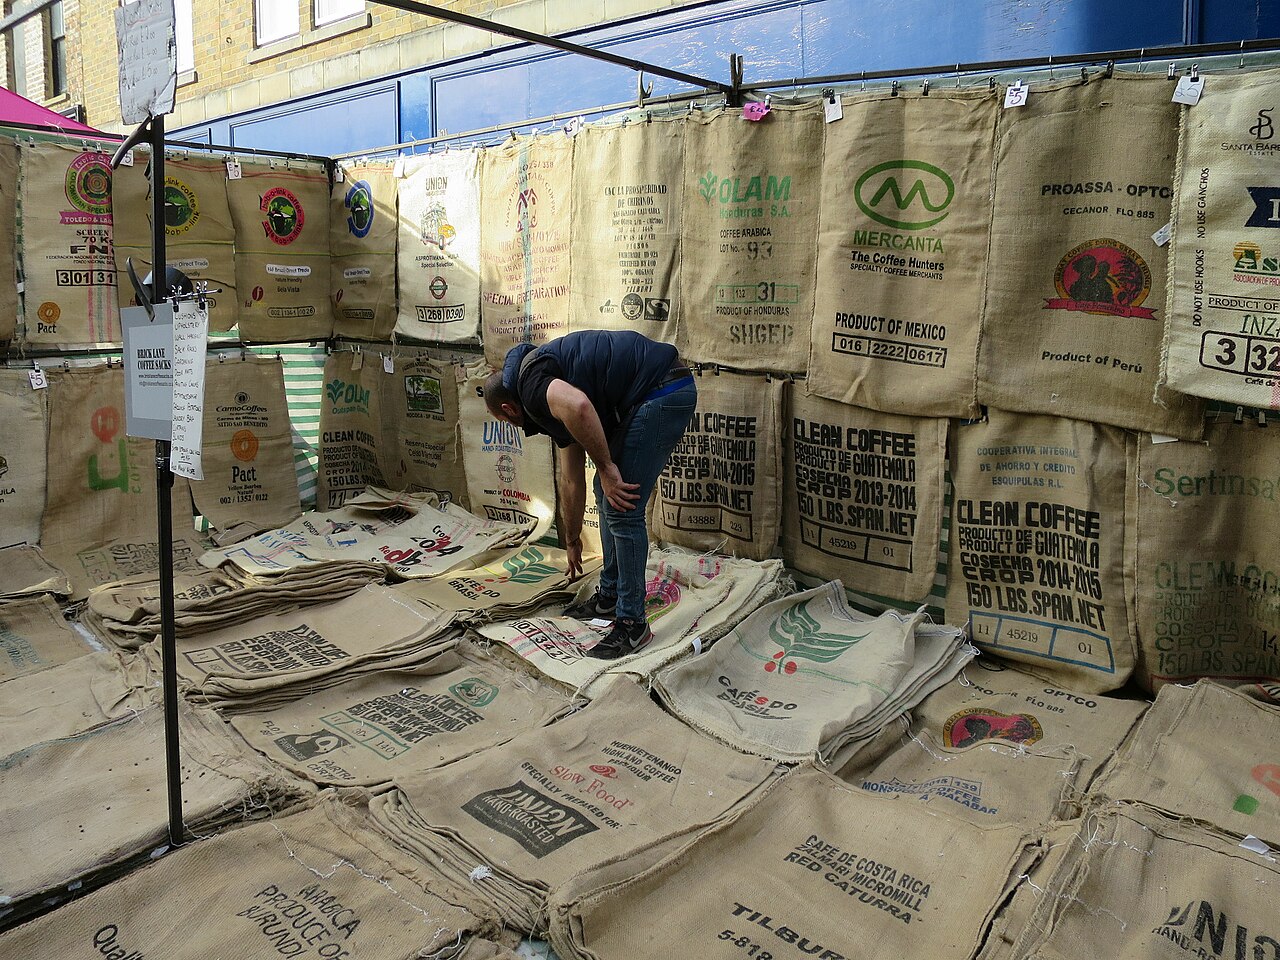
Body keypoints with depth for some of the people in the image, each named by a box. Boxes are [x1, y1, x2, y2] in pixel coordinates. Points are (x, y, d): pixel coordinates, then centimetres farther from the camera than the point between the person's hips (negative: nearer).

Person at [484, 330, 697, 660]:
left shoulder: (528, 381, -6)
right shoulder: (553, 406, 23)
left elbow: (578, 406, -31)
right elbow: (571, 481, 32)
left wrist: (605, 467, -17)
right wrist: (572, 541, 43)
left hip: (663, 392, -10)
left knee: (623, 508, -4)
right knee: (607, 492, 19)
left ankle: (632, 625, 7)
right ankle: (610, 598, 31)